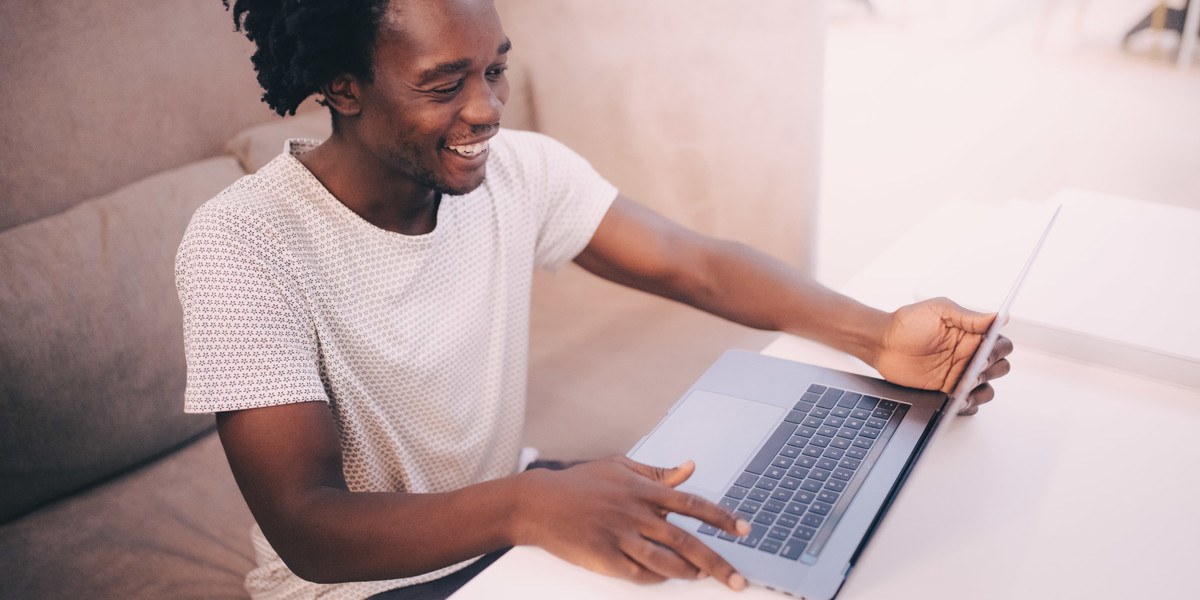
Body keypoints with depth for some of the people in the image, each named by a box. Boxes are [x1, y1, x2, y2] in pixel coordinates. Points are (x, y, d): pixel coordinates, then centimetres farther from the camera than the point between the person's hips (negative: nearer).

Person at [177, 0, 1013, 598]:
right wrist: (528, 506, -45)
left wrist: (878, 337, -25)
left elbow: (697, 265, -9)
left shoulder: (519, 169, -9)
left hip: (507, 520, 5)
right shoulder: (242, 245, -24)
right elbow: (306, 529, -29)